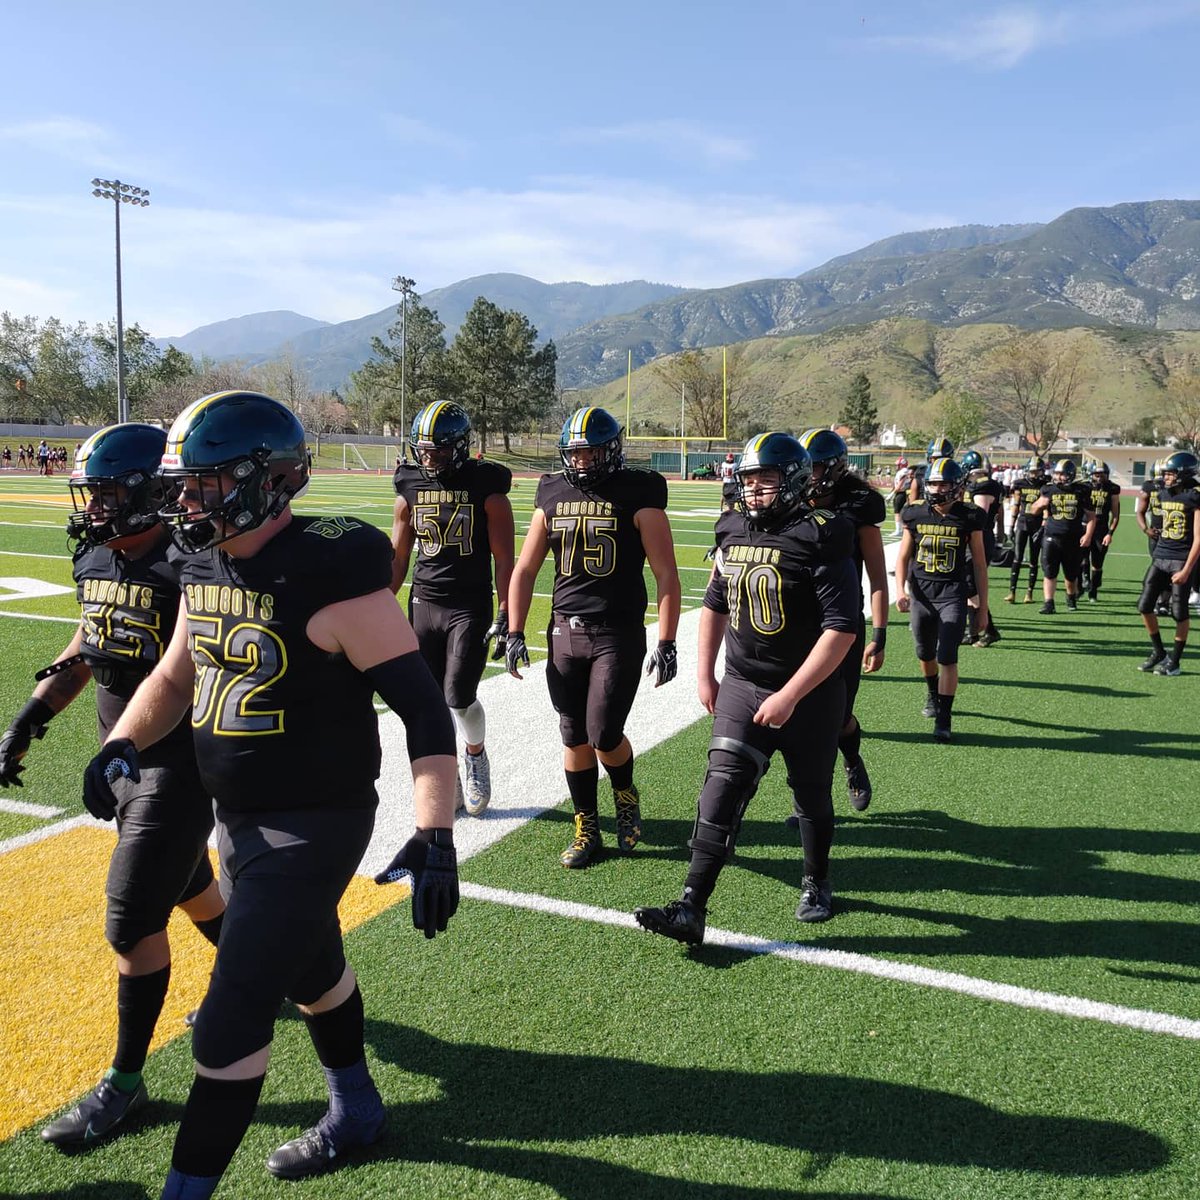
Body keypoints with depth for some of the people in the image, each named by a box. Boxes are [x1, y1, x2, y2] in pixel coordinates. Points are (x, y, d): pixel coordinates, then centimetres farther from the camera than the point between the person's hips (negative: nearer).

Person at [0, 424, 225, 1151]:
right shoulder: (97, 560, 4)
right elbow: (86, 649, 17)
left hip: (181, 768, -8)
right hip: (127, 760, 8)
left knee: (133, 923, -1)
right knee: (188, 887, 24)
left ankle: (125, 1084, 19)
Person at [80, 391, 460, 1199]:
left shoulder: (332, 578, -24)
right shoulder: (206, 566, 1)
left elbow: (424, 710, -24)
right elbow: (176, 677, 16)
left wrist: (435, 837, -32)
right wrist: (123, 744, -1)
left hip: (313, 827, -9)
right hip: (238, 819, 9)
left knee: (230, 1024, -1)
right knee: (310, 968, 26)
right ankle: (356, 1111, 49)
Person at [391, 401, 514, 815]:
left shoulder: (486, 489, -6)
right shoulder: (411, 488, 5)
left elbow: (504, 560, -6)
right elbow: (397, 558, 12)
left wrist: (505, 617, -11)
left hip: (471, 607, -4)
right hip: (424, 605, 4)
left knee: (459, 698, -9)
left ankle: (475, 755, 23)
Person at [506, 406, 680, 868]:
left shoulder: (638, 498, -5)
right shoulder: (553, 497, 8)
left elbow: (667, 576, -7)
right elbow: (525, 570, 13)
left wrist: (666, 644, -12)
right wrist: (515, 634, 6)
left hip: (618, 635, -4)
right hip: (565, 633, 4)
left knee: (603, 735, -8)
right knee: (574, 738, 8)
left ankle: (626, 795, 25)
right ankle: (586, 830, 24)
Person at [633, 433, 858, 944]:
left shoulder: (820, 540, -16)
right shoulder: (733, 533, 3)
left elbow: (841, 629, -21)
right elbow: (714, 605, 18)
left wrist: (789, 695, -23)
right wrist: (705, 673, 14)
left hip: (809, 694, -4)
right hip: (741, 686, 4)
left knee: (812, 794, 14)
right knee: (722, 789, -7)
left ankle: (817, 885, 39)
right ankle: (691, 909, -8)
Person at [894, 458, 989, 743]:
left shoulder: (969, 518, -4)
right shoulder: (915, 516, 0)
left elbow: (979, 564, 2)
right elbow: (903, 557, 6)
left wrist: (983, 606, 3)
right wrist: (900, 590, -10)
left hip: (952, 594, -3)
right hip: (920, 593, 3)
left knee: (947, 658, -10)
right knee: (925, 654, 18)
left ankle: (943, 719, -2)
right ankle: (933, 695, 46)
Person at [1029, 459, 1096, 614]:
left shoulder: (1081, 491, -1)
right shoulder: (1049, 490, 2)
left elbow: (1091, 516, 4)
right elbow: (1033, 511, 11)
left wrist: (1088, 535, -6)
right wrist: (1040, 504, -11)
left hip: (1073, 539, 0)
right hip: (1051, 537, 0)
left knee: (1071, 575, 11)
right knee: (1049, 573, -6)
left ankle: (1071, 598, 36)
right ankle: (1048, 603, -2)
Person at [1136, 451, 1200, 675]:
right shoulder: (1164, 495, 9)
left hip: (1182, 561, -6)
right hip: (1160, 557, 7)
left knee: (1179, 612, 1)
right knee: (1145, 605, 3)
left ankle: (1174, 662, 11)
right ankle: (1158, 653, 18)